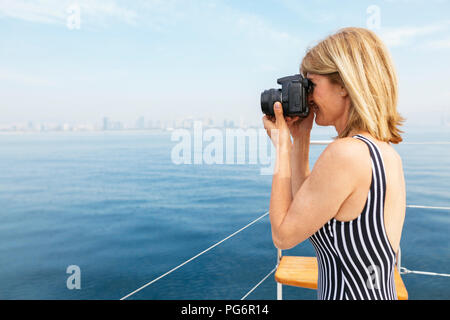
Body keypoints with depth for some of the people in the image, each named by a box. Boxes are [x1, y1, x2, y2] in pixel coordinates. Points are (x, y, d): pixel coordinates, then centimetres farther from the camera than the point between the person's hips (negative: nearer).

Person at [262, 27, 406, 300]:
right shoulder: (387, 152, 2)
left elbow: (284, 236, -15)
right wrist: (300, 140, 3)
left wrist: (283, 146, -12)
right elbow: (305, 216, 7)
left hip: (349, 292, -8)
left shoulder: (345, 154, -25)